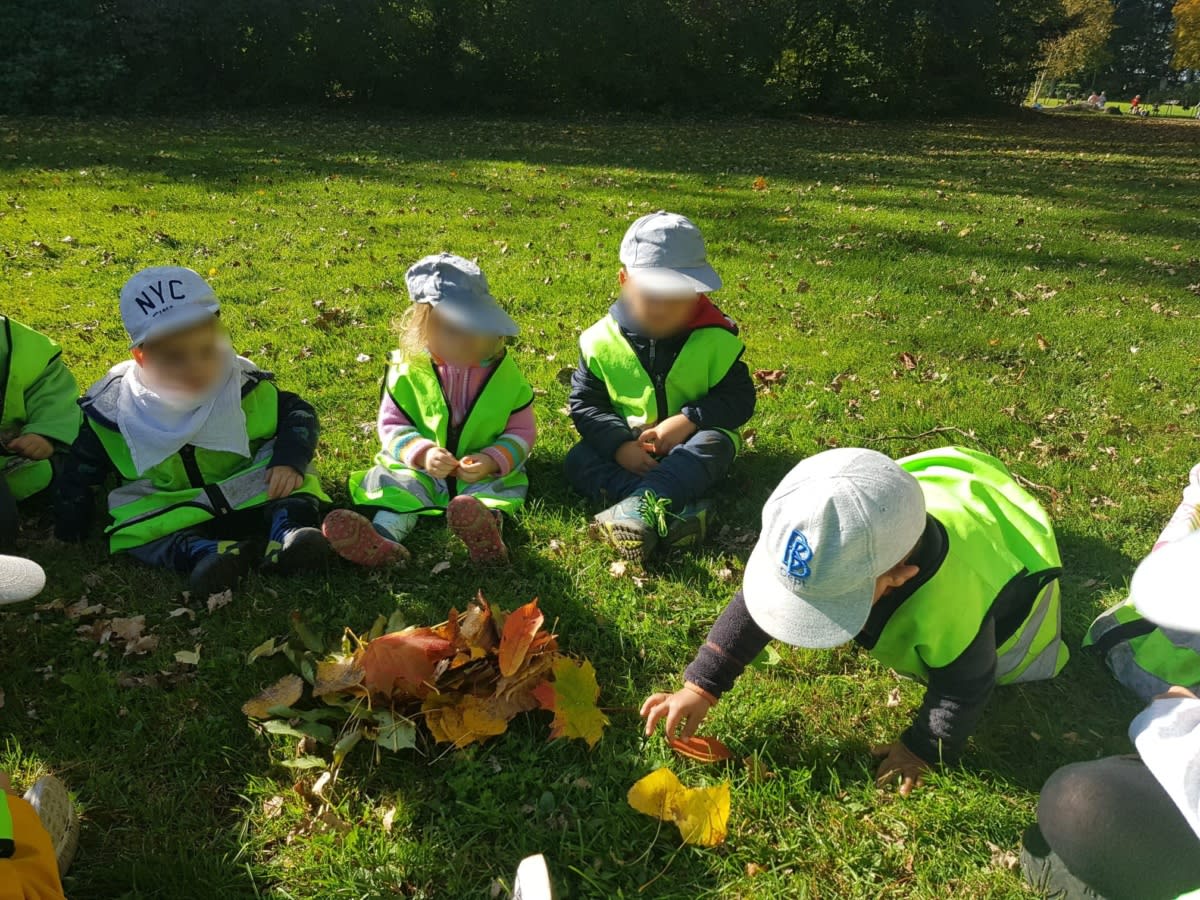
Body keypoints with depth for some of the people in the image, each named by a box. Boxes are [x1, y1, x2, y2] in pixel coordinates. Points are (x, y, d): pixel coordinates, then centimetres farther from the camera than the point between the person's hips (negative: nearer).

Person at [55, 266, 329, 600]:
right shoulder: (112, 409, -10)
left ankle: (288, 529, -42)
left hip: (245, 495, 0)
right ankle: (202, 552, -48)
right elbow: (82, 467, 4)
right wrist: (70, 527, 5)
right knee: (128, 526, -29)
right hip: (162, 510, 0)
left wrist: (290, 461, -25)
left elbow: (299, 414, -6)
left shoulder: (245, 388, -11)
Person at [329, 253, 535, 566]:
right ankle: (384, 536, -53)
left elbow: (522, 432, 1)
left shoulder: (503, 372, -2)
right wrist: (422, 453, -22)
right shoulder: (407, 369, -2)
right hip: (420, 469, 1)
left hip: (486, 473, -1)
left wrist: (492, 462, -19)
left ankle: (489, 522, -60)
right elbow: (392, 425, 0)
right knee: (394, 481, -25)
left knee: (504, 485, -29)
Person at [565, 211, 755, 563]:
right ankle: (678, 505, -40)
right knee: (578, 461, -24)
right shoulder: (602, 340, -8)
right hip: (629, 446, 2)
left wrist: (689, 420, -25)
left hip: (689, 442, -1)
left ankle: (639, 506, -51)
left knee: (716, 443, -33)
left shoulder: (716, 338, -10)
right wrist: (620, 445, -23)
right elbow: (585, 402, -7)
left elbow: (739, 398, -9)